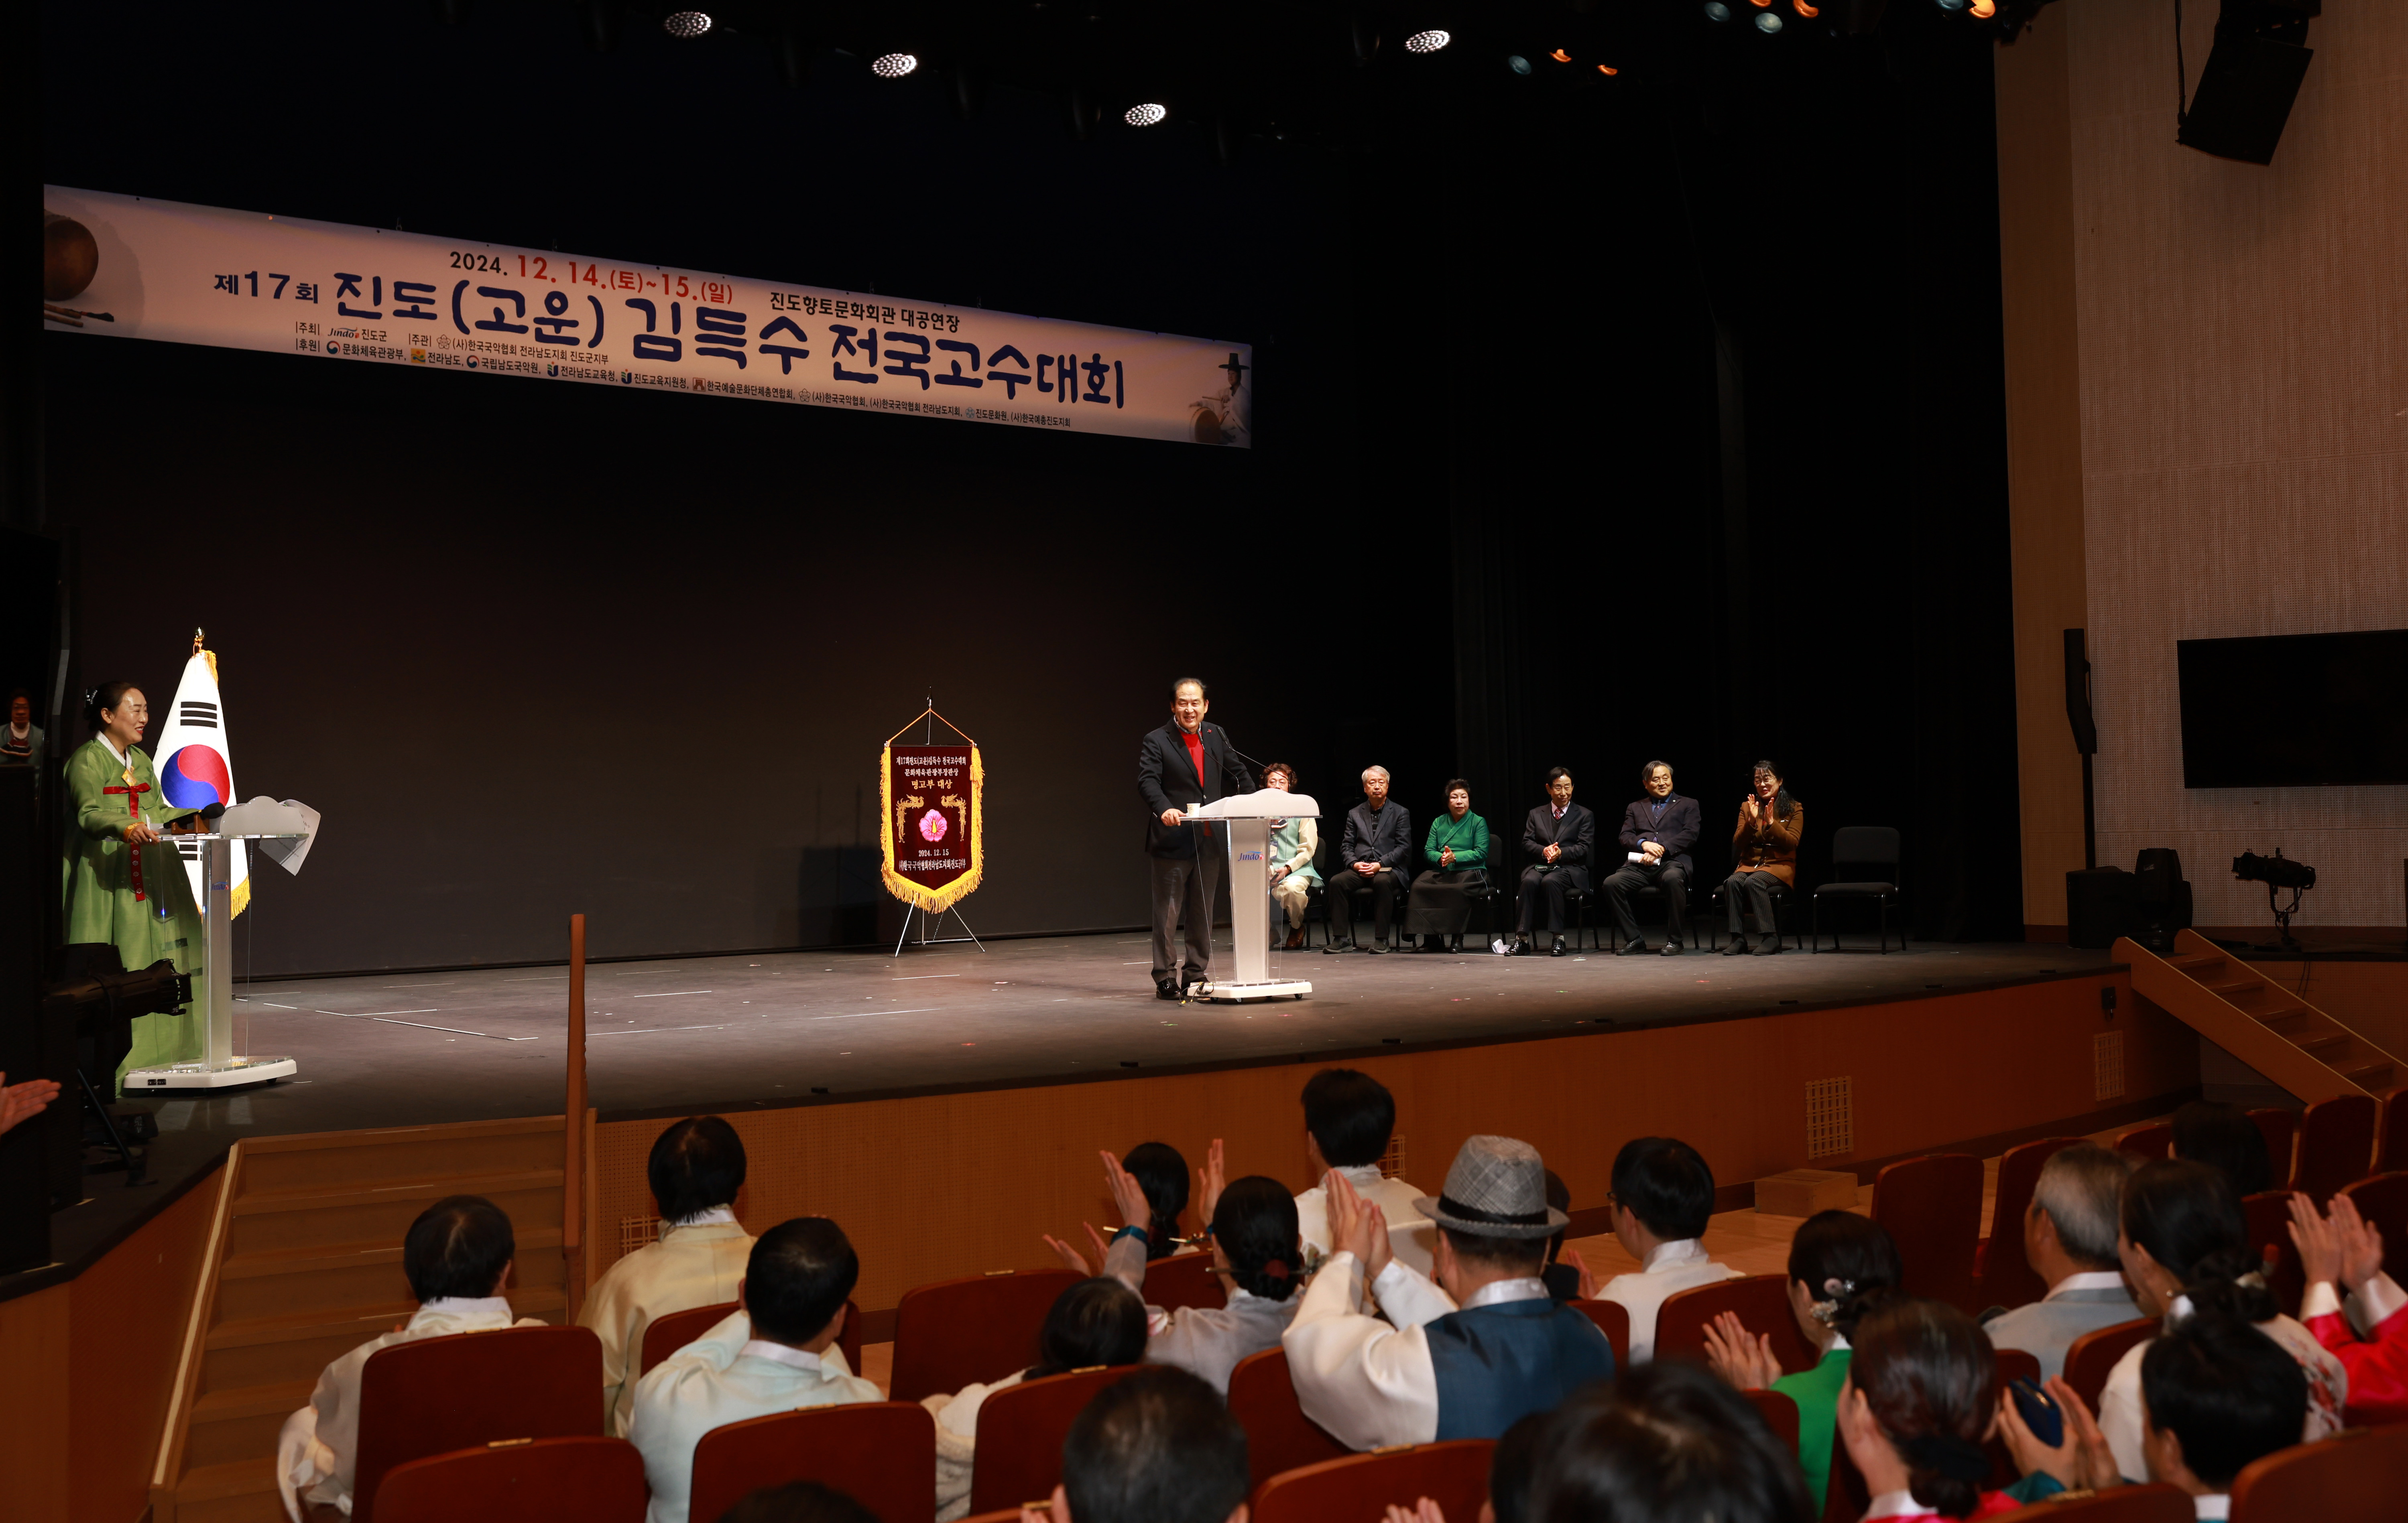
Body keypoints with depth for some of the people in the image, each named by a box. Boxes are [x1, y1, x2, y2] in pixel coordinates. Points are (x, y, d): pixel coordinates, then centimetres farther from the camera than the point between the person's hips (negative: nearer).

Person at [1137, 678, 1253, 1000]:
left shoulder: (1216, 737, 11)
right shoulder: (1156, 742, -6)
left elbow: (1239, 773, 17)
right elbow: (1147, 781, -18)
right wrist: (1164, 808, -37)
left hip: (1209, 840, 5)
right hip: (1173, 841, -5)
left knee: (1203, 913, 11)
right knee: (1168, 914, -1)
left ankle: (1197, 976, 21)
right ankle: (1165, 979, 7)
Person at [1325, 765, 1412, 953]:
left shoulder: (1400, 813, 9)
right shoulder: (1355, 814, 18)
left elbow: (1404, 847, -1)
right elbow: (1346, 846, 12)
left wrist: (1380, 865, -14)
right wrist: (1355, 864, -9)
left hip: (1388, 869, -3)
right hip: (1360, 870, 3)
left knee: (1382, 882, -38)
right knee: (1337, 881, -27)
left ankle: (1381, 940, -31)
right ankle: (1341, 939, -23)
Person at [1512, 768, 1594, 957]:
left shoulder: (1585, 815, 12)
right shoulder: (1536, 814, 19)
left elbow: (1584, 848, 1)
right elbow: (1527, 844, 8)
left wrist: (1561, 853, -17)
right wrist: (1544, 851, -14)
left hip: (1570, 868, -2)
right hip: (1540, 866, 2)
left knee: (1551, 881, -36)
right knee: (1530, 881, -33)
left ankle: (1558, 938, -33)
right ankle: (1522, 938, -34)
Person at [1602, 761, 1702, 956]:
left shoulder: (1688, 805, 19)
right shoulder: (1635, 808, 27)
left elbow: (1691, 835, 3)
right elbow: (1625, 837, 13)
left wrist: (1662, 848, -11)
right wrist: (1643, 844, -10)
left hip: (1672, 861, -3)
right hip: (1640, 865, 3)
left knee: (1673, 879, -39)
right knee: (1611, 883, -26)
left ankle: (1674, 940, -25)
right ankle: (1634, 939, -15)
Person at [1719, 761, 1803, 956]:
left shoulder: (1794, 809, 6)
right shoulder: (1746, 807, 13)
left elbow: (1792, 844, -5)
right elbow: (1738, 843, 5)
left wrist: (1772, 823, -16)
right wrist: (1751, 821, -11)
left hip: (1780, 865, -3)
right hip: (1749, 864, 3)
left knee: (1753, 881, -35)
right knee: (1732, 882, -31)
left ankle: (1770, 937, -31)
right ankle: (1737, 938, -30)